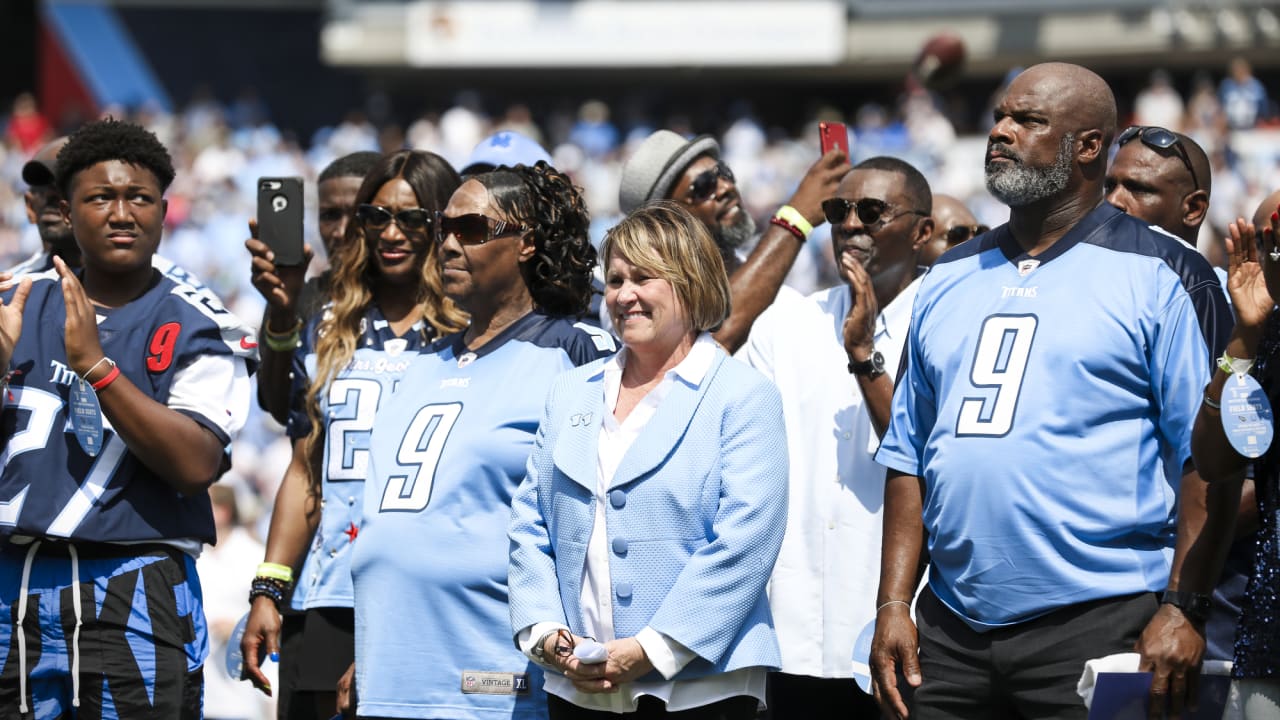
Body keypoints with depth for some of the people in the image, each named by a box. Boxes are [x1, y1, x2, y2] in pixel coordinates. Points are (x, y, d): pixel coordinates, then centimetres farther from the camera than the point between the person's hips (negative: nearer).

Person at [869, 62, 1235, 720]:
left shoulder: (1161, 277, -1)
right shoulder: (949, 281, 16)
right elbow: (908, 455, 17)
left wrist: (1185, 609, -16)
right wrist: (893, 602, 7)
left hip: (1099, 628, -5)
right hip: (952, 633, 5)